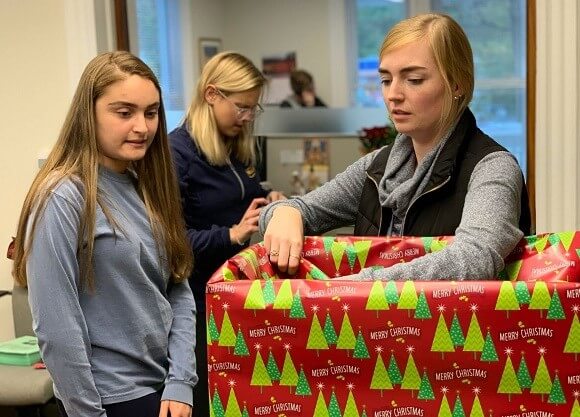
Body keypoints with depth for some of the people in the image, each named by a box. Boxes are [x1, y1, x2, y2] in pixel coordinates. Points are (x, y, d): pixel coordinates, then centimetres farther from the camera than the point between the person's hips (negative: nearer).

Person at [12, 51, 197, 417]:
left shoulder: (147, 188, 4)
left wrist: (181, 381, -5)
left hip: (164, 387, 7)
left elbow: (179, 292, 4)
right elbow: (57, 329, -18)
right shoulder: (62, 198, -17)